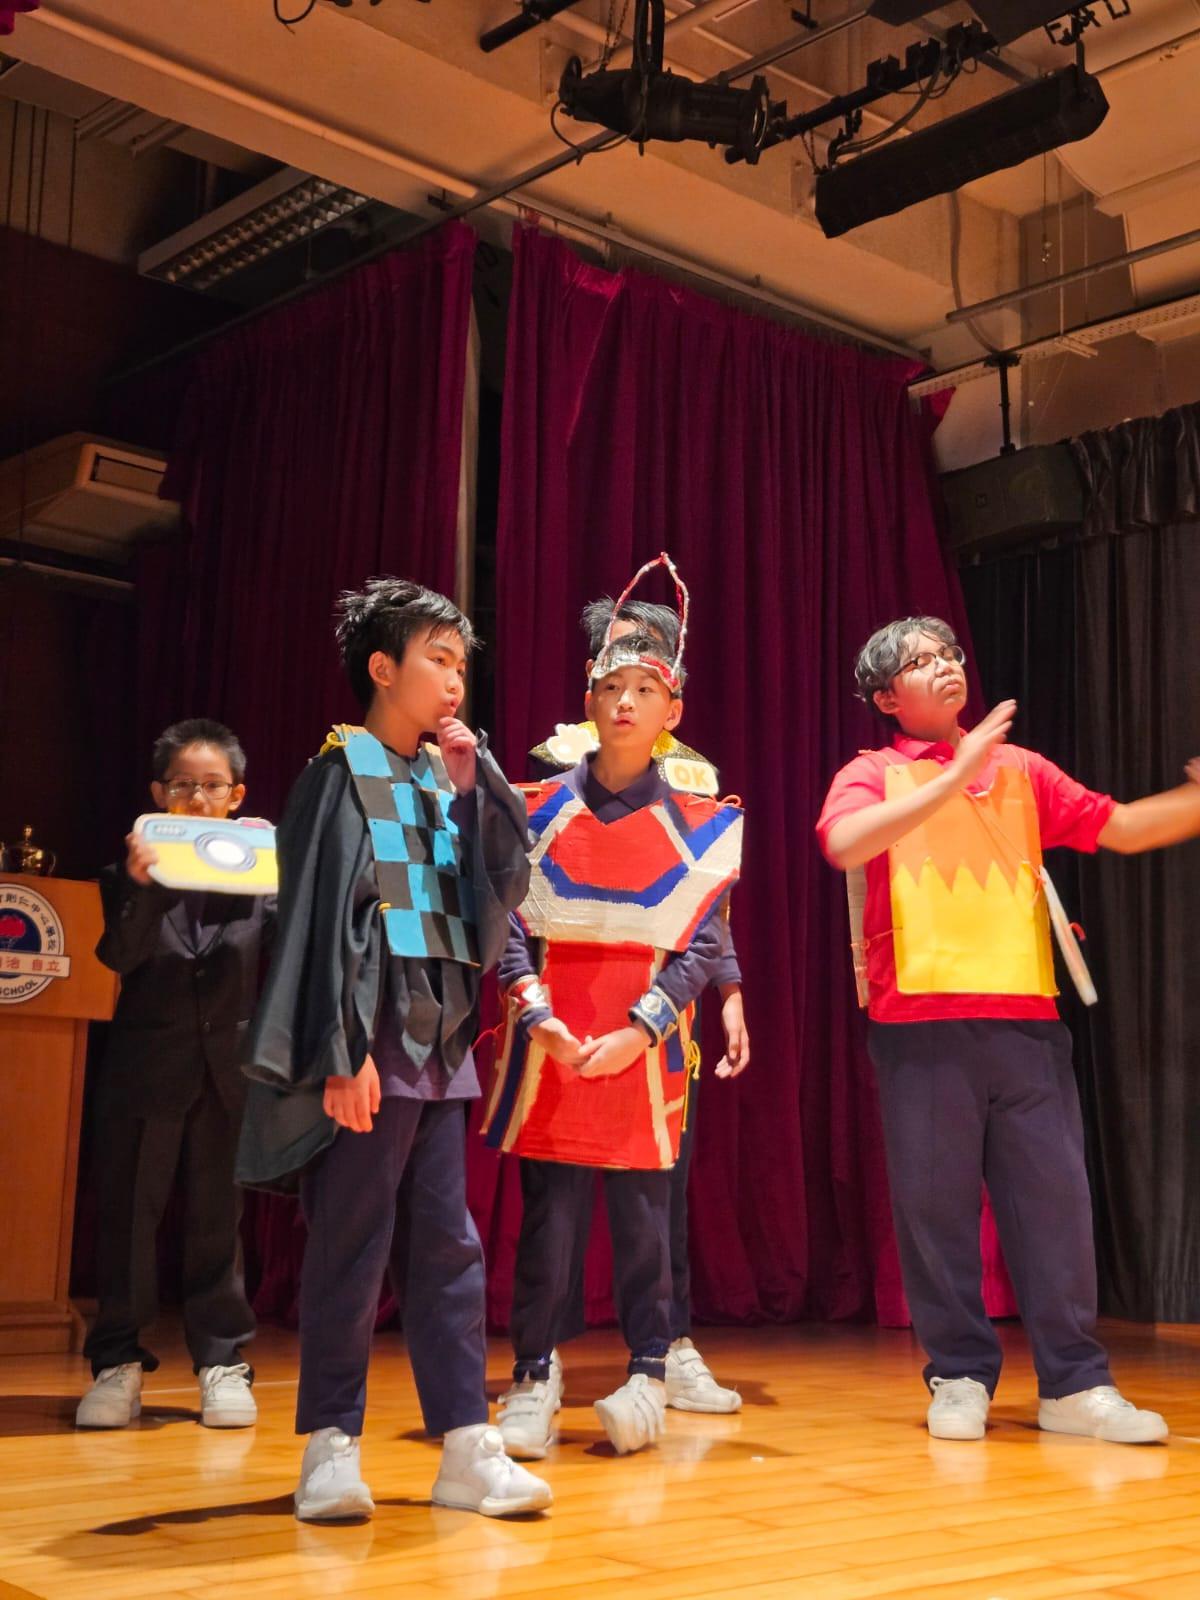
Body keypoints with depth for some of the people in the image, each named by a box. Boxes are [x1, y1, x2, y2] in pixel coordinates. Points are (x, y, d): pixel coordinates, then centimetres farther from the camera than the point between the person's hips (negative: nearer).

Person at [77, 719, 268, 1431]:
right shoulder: (136, 866, 3)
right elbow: (119, 955, -8)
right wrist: (139, 887, -26)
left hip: (229, 1061, 0)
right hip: (148, 1059, 0)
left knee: (219, 1212, 6)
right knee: (129, 1208, 3)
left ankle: (223, 1359, 15)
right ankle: (119, 1360, 13)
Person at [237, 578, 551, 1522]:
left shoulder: (445, 779, 15)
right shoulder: (342, 770, -3)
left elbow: (507, 885, 9)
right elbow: (327, 916, -10)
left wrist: (472, 784, 0)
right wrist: (346, 1049, -17)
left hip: (442, 1040, 6)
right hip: (372, 1040, -6)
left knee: (450, 1243, 6)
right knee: (352, 1246, -2)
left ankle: (466, 1446, 10)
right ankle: (332, 1447, 8)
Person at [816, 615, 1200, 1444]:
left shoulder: (1020, 769, 17)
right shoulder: (874, 775, 6)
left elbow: (1123, 827, 13)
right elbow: (844, 845, -15)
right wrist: (951, 779, -19)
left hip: (1026, 1017, 3)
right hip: (922, 1024, -3)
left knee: (1054, 1196, 1)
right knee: (936, 1204, 0)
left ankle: (1074, 1383, 9)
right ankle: (960, 1377, 12)